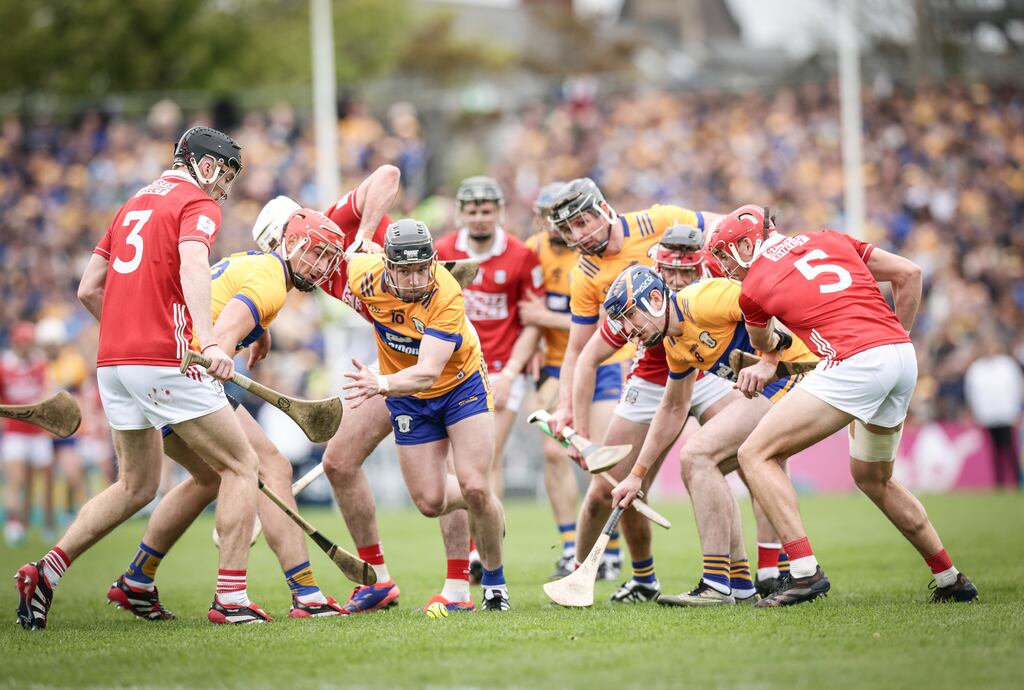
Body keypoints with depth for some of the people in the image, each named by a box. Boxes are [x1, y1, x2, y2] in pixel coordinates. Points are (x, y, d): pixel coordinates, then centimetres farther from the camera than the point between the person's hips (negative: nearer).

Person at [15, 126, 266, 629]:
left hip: (112, 361, 8)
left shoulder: (134, 204, 22)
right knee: (241, 465, 3)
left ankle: (46, 572, 9)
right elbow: (193, 266, -23)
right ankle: (231, 599, -4)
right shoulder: (198, 204, -1)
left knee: (137, 486, 19)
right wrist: (208, 342, -35)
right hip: (165, 362, -8)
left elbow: (88, 290, 20)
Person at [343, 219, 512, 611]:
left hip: (460, 384, -4)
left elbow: (428, 373, -43)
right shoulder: (364, 275, -24)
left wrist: (382, 384, -60)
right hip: (408, 398, 4)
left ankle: (495, 581, 8)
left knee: (475, 488, -15)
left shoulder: (447, 296, -34)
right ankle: (485, 509, 35)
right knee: (430, 502, -1)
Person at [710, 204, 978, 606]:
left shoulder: (753, 289, 9)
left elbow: (765, 344, 31)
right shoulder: (828, 240, 22)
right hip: (903, 356, 7)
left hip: (855, 362, -7)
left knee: (756, 454, -1)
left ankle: (805, 571, -12)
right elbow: (908, 274, 19)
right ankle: (951, 580, 30)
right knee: (873, 478, 27)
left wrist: (768, 362, 55)